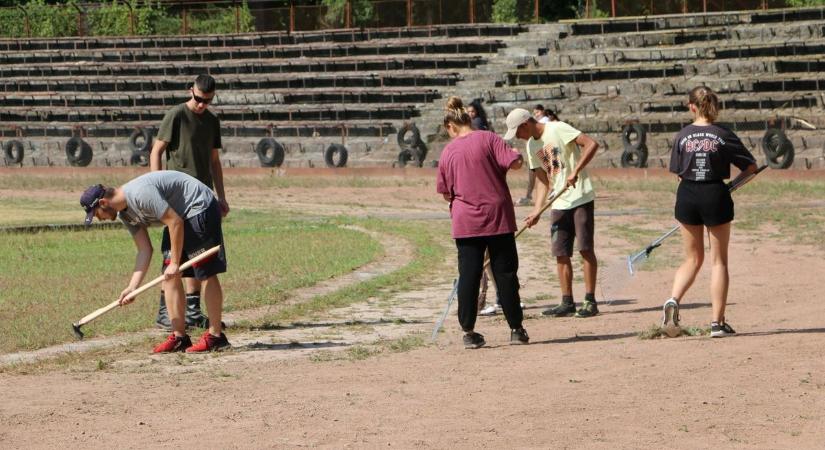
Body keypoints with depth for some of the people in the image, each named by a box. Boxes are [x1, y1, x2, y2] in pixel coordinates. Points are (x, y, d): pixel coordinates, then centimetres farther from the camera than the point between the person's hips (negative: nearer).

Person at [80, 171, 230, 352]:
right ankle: (179, 336, 5)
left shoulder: (140, 194, -27)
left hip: (200, 207, -10)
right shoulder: (124, 213, 3)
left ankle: (215, 336, -7)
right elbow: (144, 250, 2)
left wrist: (175, 263, -21)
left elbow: (174, 221, -26)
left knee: (206, 272, -10)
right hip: (181, 216, 10)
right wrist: (132, 287, -6)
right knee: (169, 275, 4)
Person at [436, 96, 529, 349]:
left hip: (465, 221, 1)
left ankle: (468, 332, 3)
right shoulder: (488, 139, -4)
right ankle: (516, 329, 10)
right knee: (505, 275, 5)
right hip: (498, 218, -1)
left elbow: (445, 192, 8)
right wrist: (511, 158, 9)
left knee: (468, 276, 4)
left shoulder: (448, 151, 3)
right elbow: (515, 162, -13)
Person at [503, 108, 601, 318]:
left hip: (580, 198, -7)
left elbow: (591, 144, -20)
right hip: (559, 204, 7)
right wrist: (536, 211, 2)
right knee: (561, 253, 5)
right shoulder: (532, 146, 11)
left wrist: (575, 171, -26)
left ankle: (590, 301, -2)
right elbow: (543, 181, 13)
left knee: (585, 248, -6)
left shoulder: (558, 130, -12)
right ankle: (567, 302, 12)